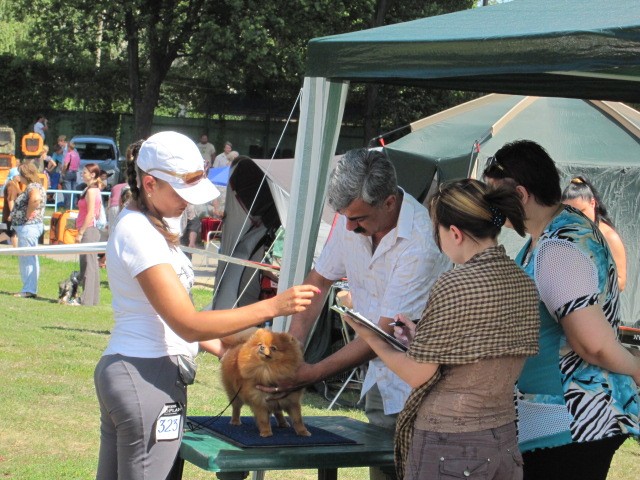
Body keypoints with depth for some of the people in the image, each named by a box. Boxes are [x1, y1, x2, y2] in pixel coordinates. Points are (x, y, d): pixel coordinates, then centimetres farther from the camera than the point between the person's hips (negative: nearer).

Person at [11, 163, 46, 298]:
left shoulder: (32, 187, -16)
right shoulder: (35, 186, 15)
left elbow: (36, 198, -38)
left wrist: (28, 213, -25)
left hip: (28, 227, -11)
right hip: (27, 227, 11)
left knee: (27, 258, -8)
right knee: (27, 259, 15)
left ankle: (29, 290, -6)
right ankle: (30, 289, 20)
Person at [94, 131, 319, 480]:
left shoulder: (136, 223, 14)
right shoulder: (139, 233, -17)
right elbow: (189, 325, -21)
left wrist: (224, 350, 15)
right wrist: (273, 307, -24)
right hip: (148, 379, -10)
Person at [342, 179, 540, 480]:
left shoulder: (454, 285, -17)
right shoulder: (525, 285, 5)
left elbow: (418, 376, -10)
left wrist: (371, 339, 5)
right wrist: (421, 337, 18)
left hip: (448, 446, -7)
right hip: (504, 442, 8)